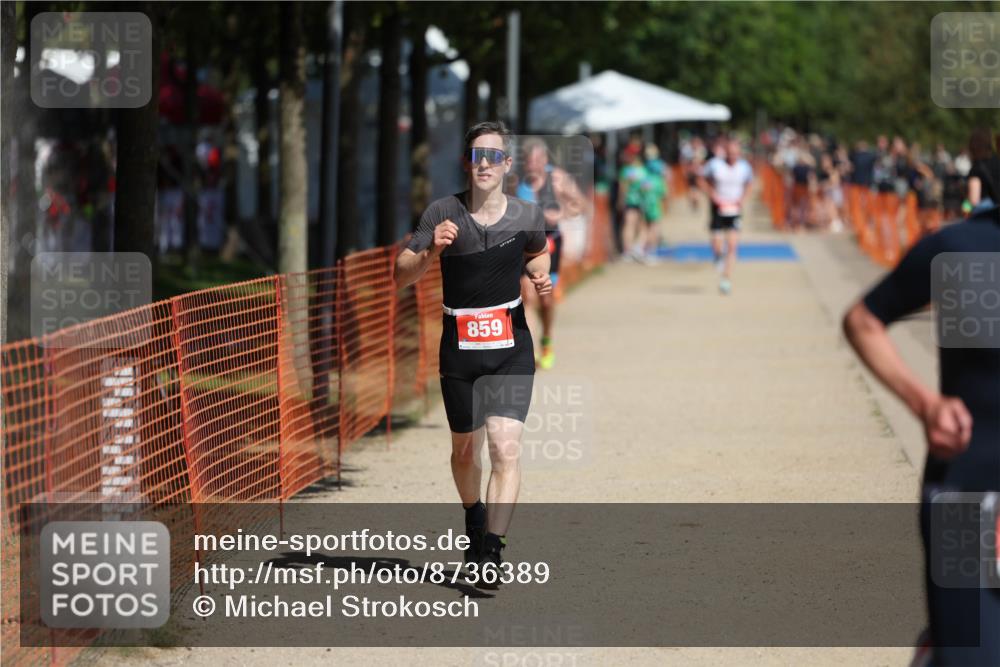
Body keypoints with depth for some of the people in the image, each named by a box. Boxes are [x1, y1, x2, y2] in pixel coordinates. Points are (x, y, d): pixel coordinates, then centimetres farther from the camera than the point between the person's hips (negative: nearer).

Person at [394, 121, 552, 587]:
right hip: (459, 348, 1)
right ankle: (474, 519, 45)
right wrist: (431, 252, -29)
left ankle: (491, 550, -20)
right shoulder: (444, 214, -8)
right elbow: (401, 276, -10)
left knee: (505, 446, -18)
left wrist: (540, 276, -1)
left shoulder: (527, 216, -3)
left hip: (511, 347, -1)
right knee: (465, 450, 16)